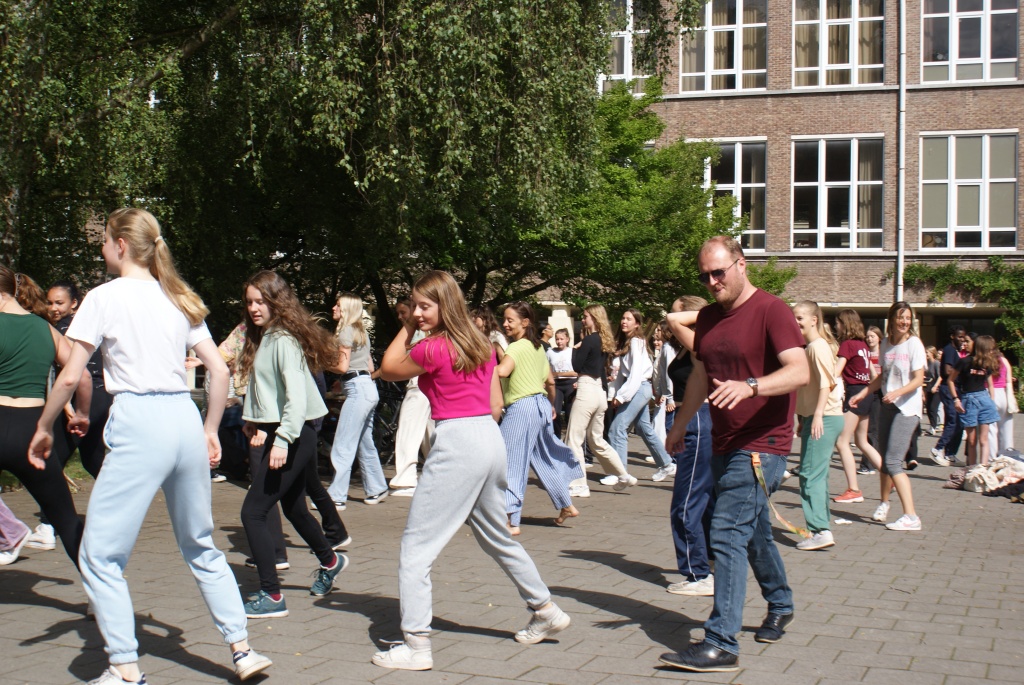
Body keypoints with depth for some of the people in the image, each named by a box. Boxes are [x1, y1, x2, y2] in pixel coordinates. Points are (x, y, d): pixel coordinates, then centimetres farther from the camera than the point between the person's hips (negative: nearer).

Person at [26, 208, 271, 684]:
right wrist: (210, 431, 21)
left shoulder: (105, 297, -2)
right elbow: (219, 370, 12)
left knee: (99, 556, 3)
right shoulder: (177, 299, 15)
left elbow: (70, 377, -4)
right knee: (201, 547, 19)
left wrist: (43, 428, 9)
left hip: (139, 426, -7)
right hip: (185, 420, 7)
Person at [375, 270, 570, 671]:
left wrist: (407, 330, 7)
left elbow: (388, 370, 5)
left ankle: (416, 645, -7)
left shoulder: (432, 349, -12)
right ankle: (546, 612, 37)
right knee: (497, 538, 26)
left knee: (416, 548, -3)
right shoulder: (481, 345, 10)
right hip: (491, 440, 9)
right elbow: (495, 405, 13)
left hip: (456, 444, -8)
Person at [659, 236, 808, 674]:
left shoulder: (771, 310, -12)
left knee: (727, 535, -16)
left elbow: (800, 372, -24)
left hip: (761, 445, -8)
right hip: (723, 443, 8)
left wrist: (749, 386, -38)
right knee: (754, 532, 21)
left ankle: (721, 644, -16)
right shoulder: (708, 318, 11)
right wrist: (680, 425, 30)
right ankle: (780, 606, 43)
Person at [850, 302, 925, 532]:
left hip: (907, 408, -6)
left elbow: (918, 379, -14)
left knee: (892, 462, -15)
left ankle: (911, 517, -14)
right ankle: (884, 502, 39)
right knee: (885, 459, 16)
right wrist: (863, 393, 14)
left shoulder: (914, 344, -9)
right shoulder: (886, 343, 8)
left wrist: (897, 392, -28)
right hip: (887, 405, 6)